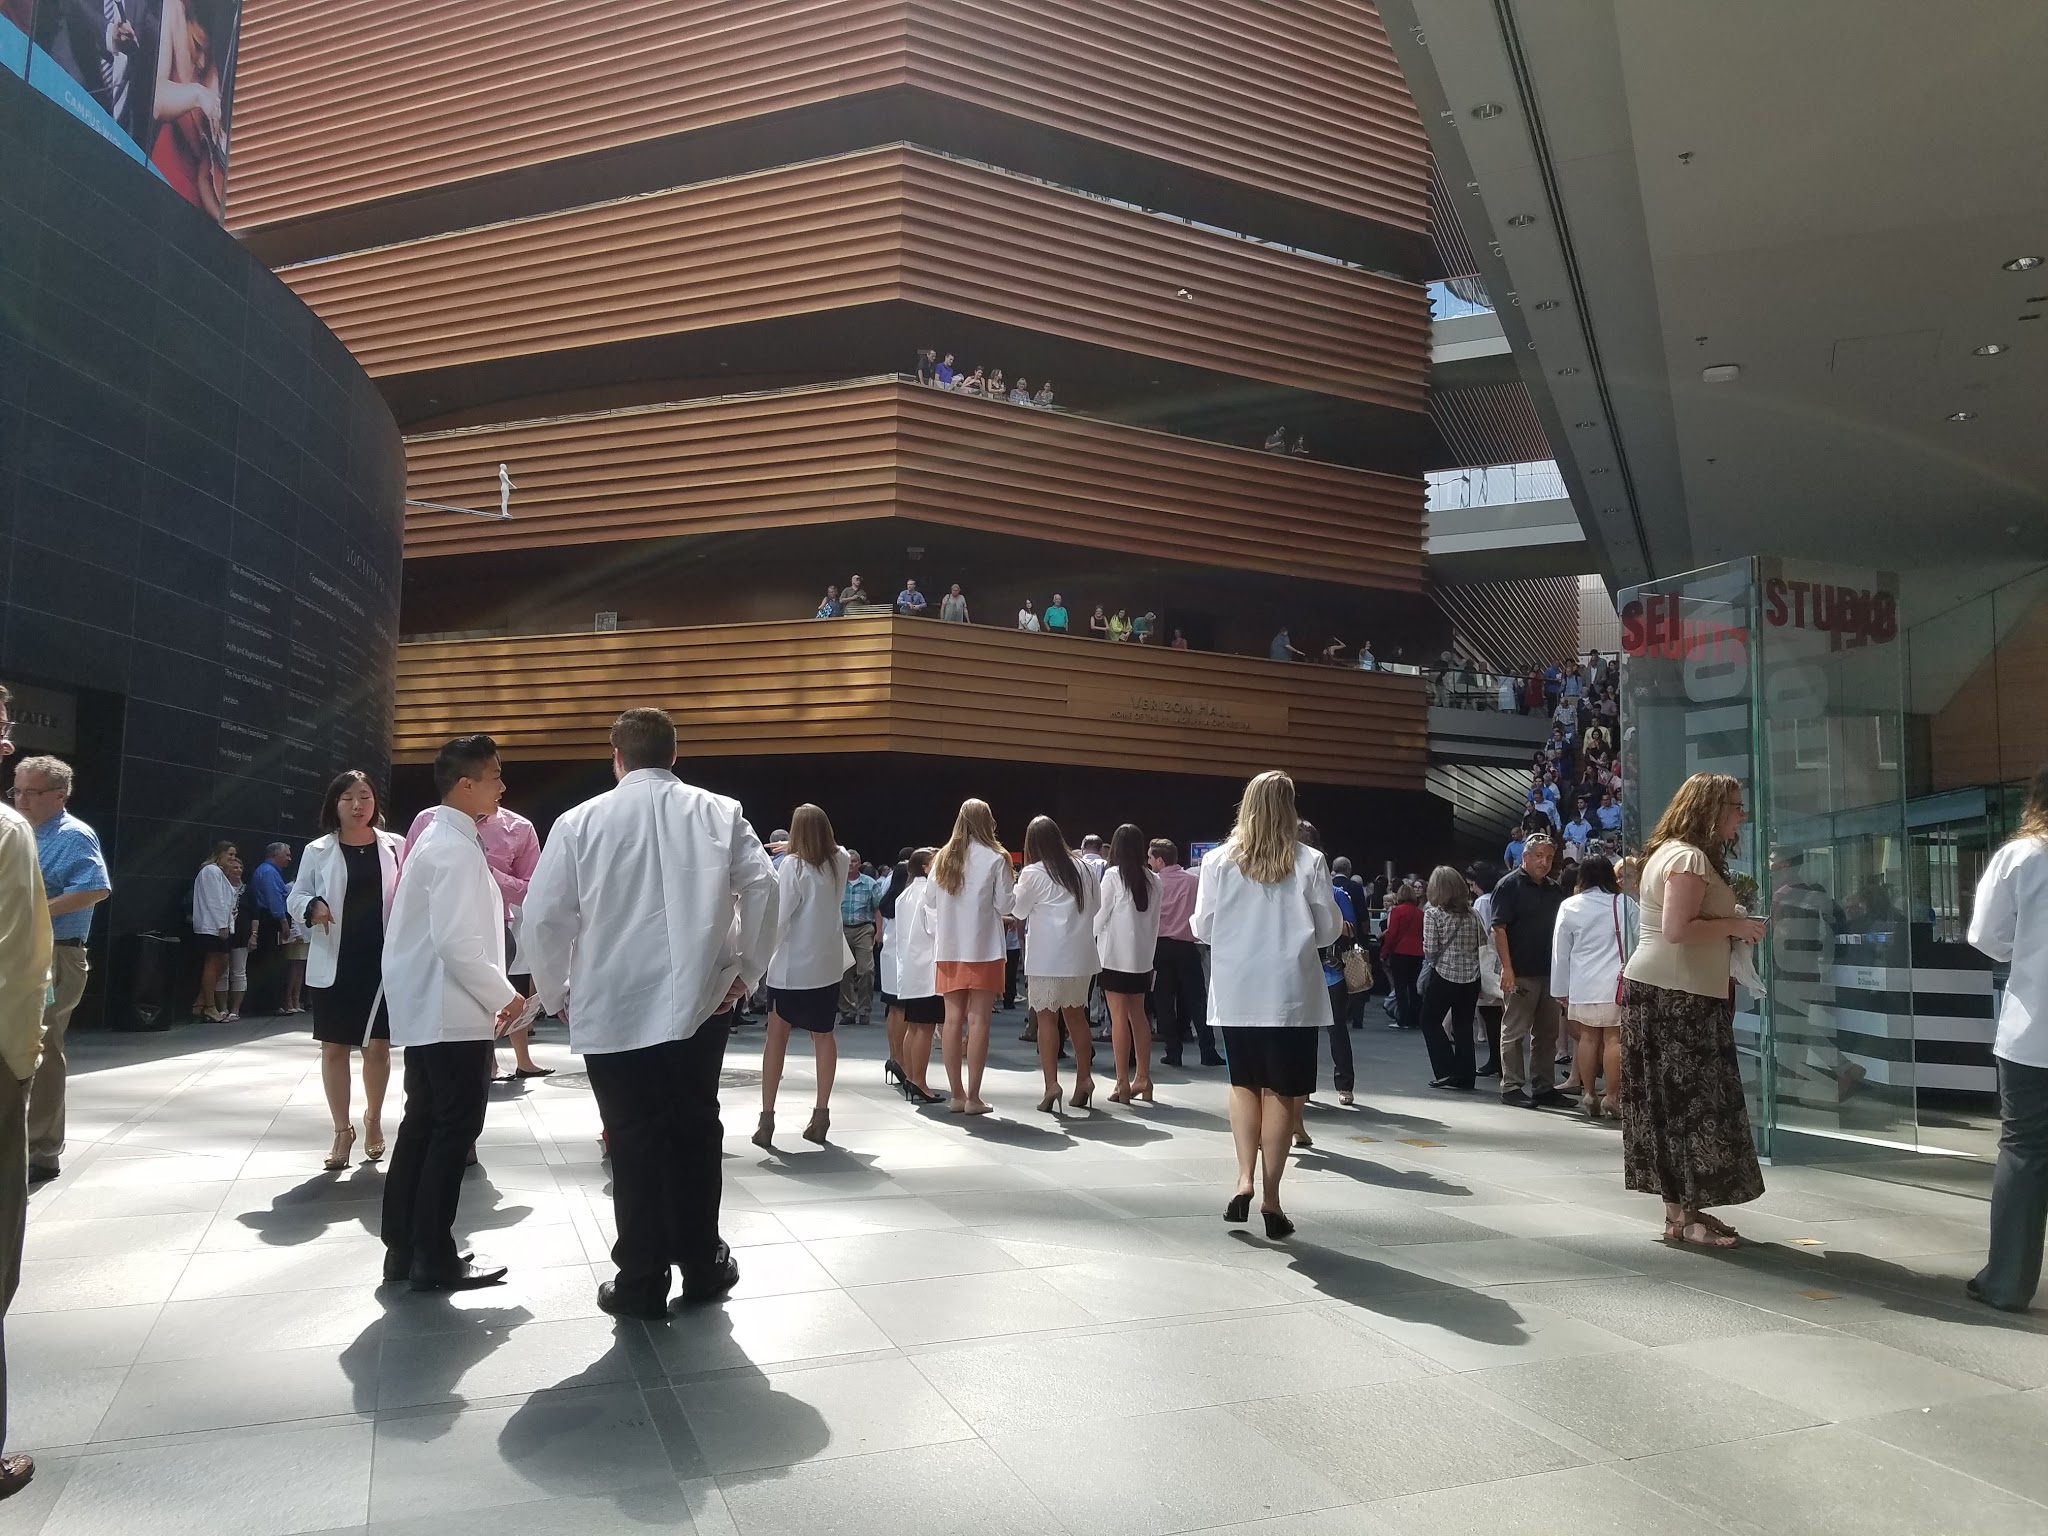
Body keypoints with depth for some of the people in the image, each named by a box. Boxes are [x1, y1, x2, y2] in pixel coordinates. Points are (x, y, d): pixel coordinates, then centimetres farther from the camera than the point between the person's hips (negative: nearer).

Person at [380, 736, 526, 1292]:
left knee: (423, 1125, 14)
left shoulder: (440, 839, 15)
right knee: (455, 1129, -3)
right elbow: (457, 942, -24)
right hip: (452, 1013, -10)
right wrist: (504, 996, -14)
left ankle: (404, 1248, 22)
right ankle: (434, 1259, 5)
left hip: (430, 1010, 10)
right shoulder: (456, 848, -17)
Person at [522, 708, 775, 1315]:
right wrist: (746, 970, -1)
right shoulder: (719, 813, 2)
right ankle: (701, 1265, 23)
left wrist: (556, 994, 10)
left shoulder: (581, 822, 1)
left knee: (635, 1140, 8)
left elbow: (544, 916, -3)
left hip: (612, 1008, -1)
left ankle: (641, 1282, 15)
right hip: (701, 1002, 1)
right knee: (695, 1130, 14)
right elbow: (762, 886, -9)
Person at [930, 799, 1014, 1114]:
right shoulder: (995, 859, -7)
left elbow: (932, 902, 11)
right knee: (978, 1020, -2)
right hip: (983, 949, -4)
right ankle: (973, 1097, -2)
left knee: (953, 1019, 7)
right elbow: (1005, 906, -5)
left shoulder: (943, 859, 5)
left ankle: (956, 1094, 12)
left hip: (948, 949, 4)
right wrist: (1013, 886, 12)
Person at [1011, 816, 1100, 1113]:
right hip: (1080, 955, 5)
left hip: (1047, 957, -5)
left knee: (1047, 1017, -1)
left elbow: (1018, 909, 5)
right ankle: (1084, 1079, 18)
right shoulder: (1080, 868, 6)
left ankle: (1051, 1084, -8)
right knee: (1075, 1014, 15)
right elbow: (1096, 903, 16)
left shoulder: (1033, 873, -9)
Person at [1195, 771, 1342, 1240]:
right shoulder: (1309, 863, -7)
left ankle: (1244, 1179, 5)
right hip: (1290, 994, -1)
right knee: (1280, 1092, 7)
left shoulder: (1218, 861, -4)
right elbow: (1329, 929, -1)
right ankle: (1270, 1196, 10)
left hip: (1235, 993, 1)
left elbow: (1202, 928, 0)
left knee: (1243, 1084, 17)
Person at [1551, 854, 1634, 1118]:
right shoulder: (1624, 904, -3)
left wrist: (1560, 988, 11)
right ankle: (1613, 1099, 2)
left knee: (1587, 1037, 9)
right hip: (1616, 983, -1)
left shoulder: (1569, 906, 0)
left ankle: (1589, 1095, 13)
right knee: (1613, 1039, 1)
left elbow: (1560, 950, 4)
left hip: (1582, 985, 1)